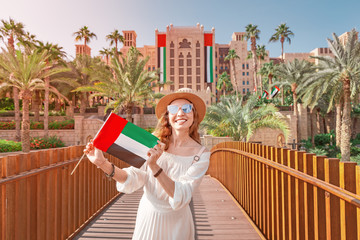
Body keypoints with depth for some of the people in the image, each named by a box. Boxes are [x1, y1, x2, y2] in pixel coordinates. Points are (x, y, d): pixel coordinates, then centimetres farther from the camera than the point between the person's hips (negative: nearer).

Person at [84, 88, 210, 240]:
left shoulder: (201, 154, -16)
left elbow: (181, 197, -24)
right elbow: (135, 178, -12)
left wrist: (154, 166, -36)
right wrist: (102, 163, -24)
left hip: (175, 222, -1)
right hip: (147, 215, 2)